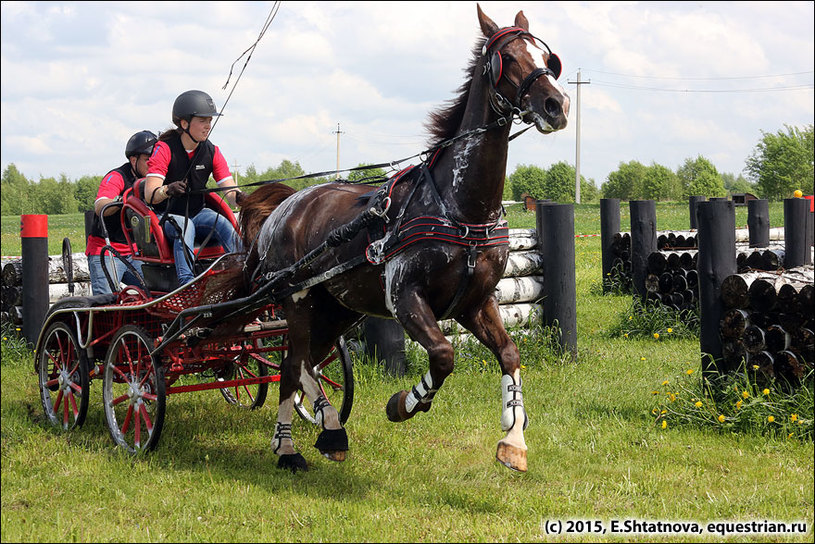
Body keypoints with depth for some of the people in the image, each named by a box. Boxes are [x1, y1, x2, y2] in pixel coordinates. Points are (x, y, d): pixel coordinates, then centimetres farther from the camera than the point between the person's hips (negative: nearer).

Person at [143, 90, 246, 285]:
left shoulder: (212, 152, -1)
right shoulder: (165, 148, -14)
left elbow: (229, 190, -9)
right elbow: (150, 194, -24)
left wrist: (238, 197, -35)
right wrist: (168, 190, -49)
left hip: (197, 213, 4)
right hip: (166, 216, -4)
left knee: (224, 224, -26)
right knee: (185, 226, -37)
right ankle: (186, 281, -53)